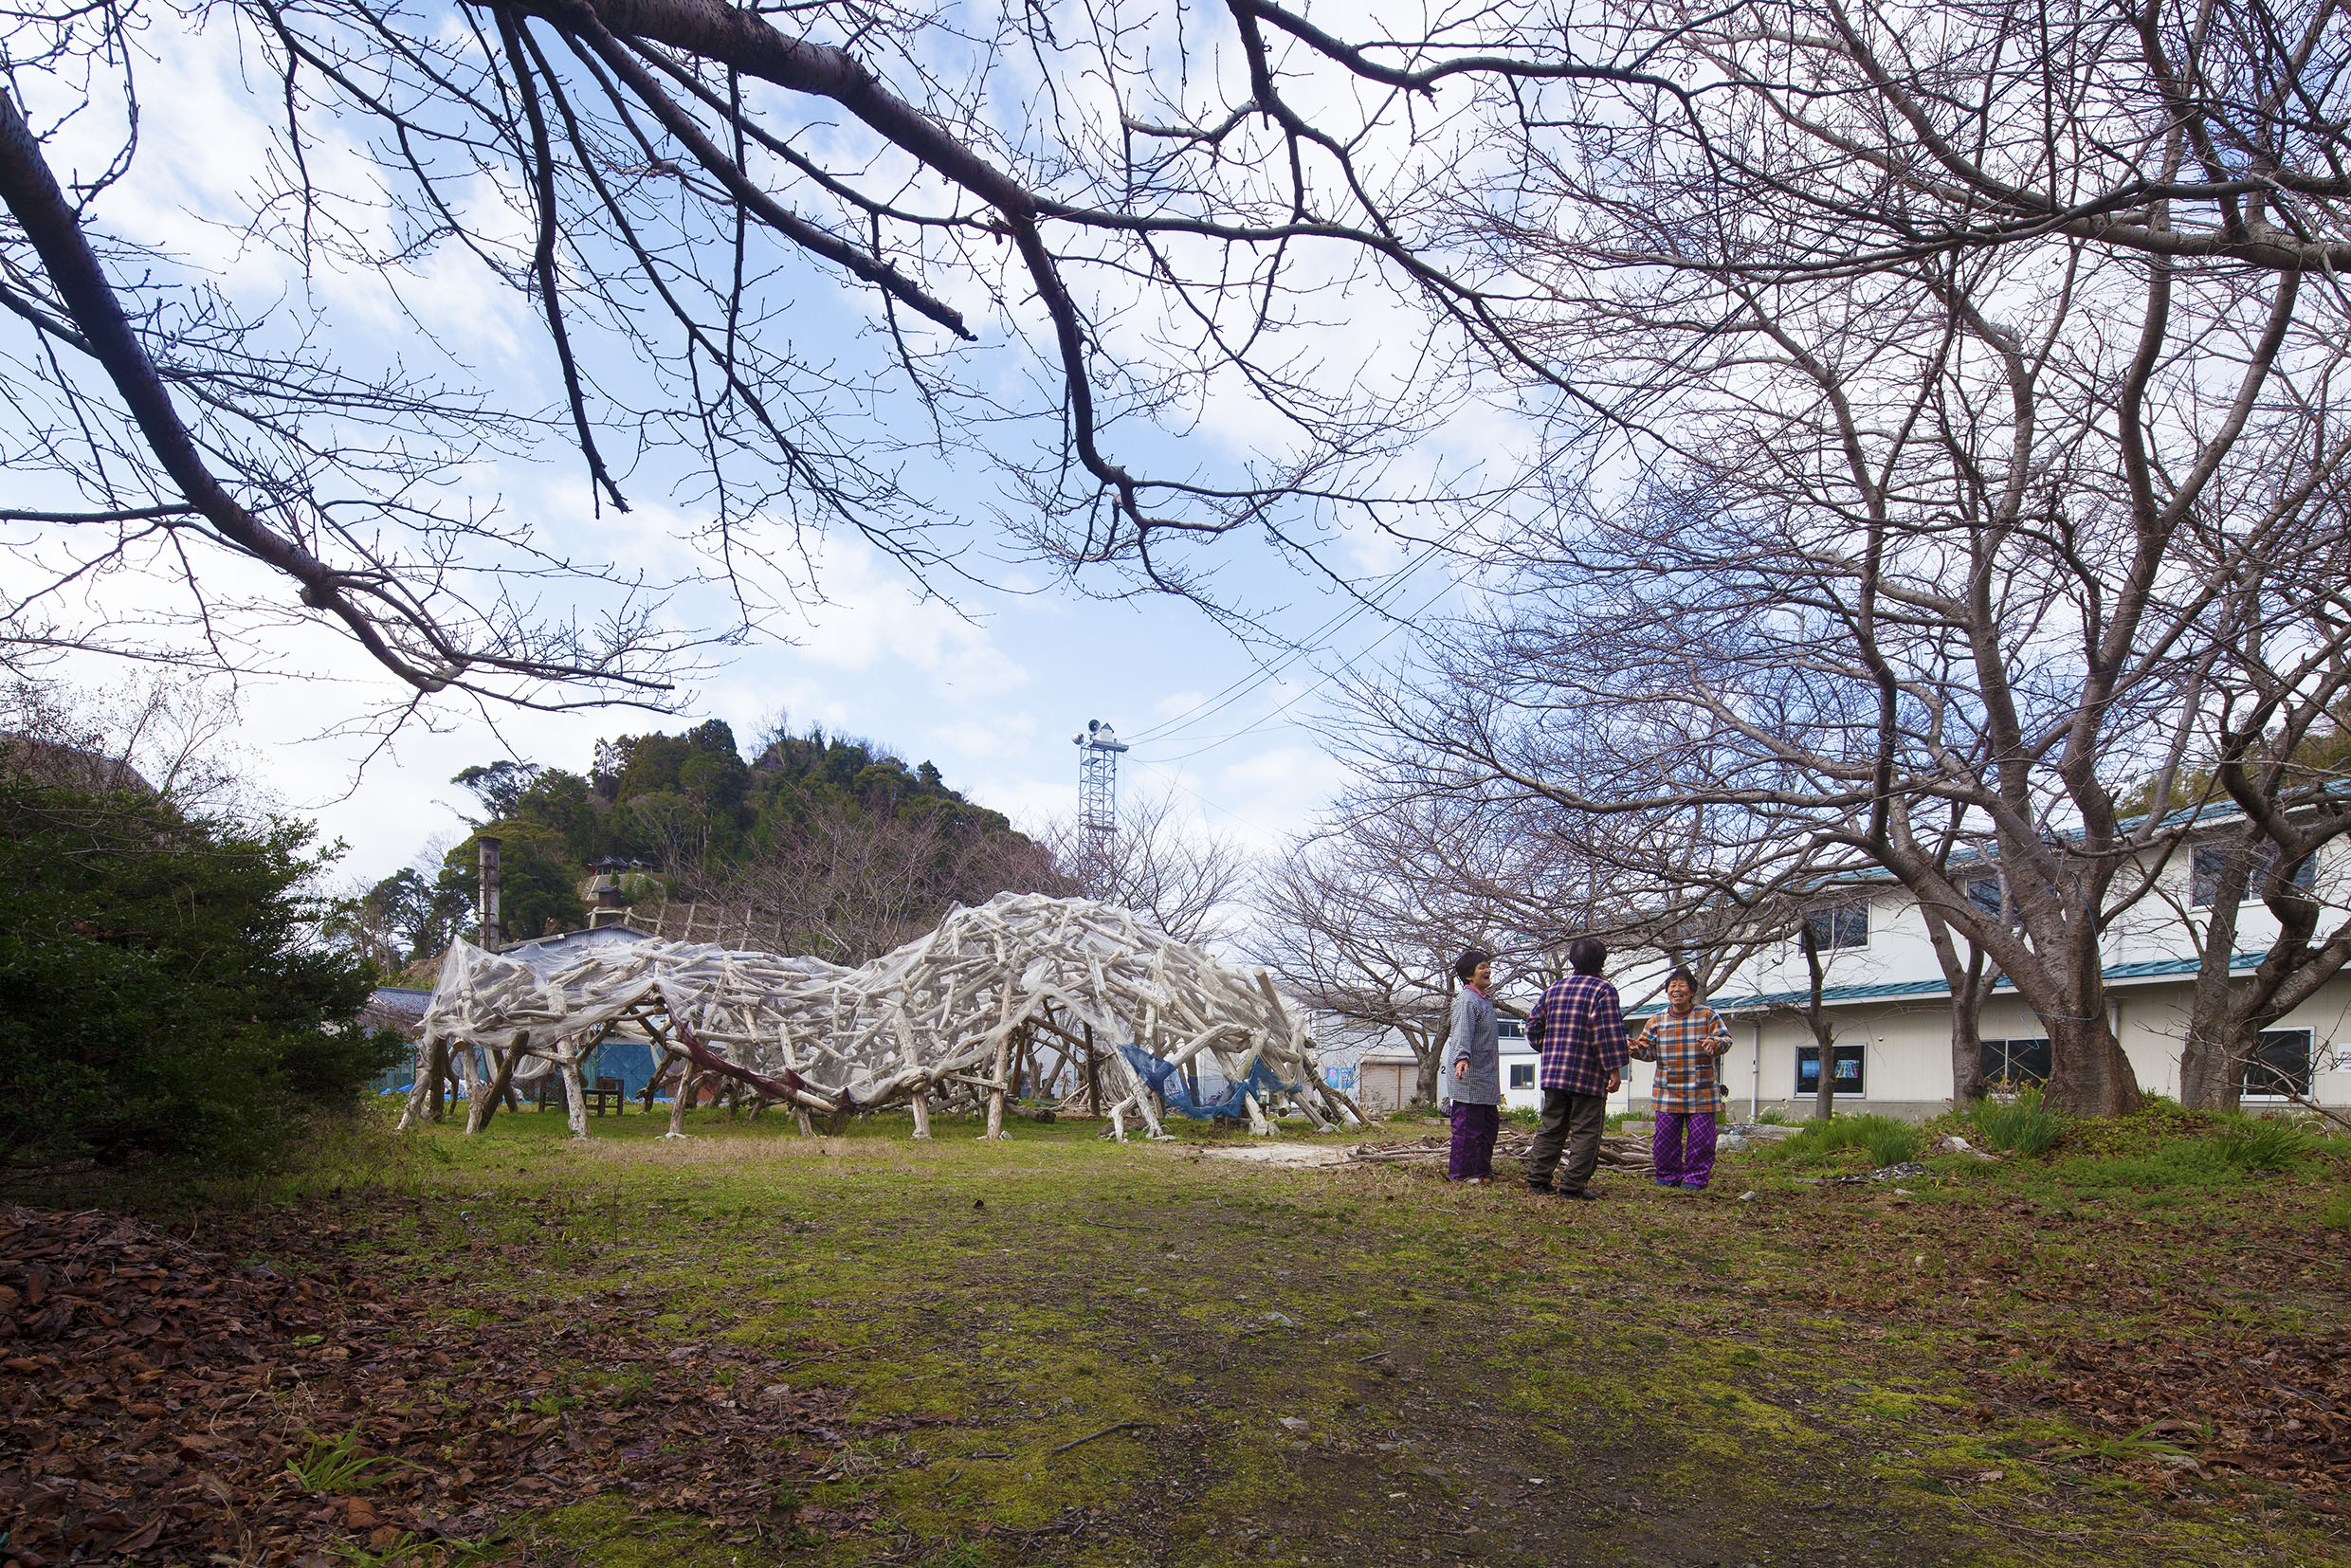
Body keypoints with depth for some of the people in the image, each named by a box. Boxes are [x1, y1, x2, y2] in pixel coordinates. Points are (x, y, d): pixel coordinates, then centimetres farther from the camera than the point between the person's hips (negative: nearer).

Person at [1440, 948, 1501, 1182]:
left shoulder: (1484, 999, 16)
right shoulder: (1467, 1001, -14)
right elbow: (1462, 1033, -27)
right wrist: (1462, 1057, -41)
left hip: (1485, 1077, 10)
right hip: (1469, 1076, -10)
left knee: (1489, 1123, 14)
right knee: (1468, 1125, -5)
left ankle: (1482, 1169, 25)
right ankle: (1461, 1172, 3)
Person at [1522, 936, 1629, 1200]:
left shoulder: (1555, 988, 12)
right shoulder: (1603, 991, -7)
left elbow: (1534, 1024, 14)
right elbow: (1608, 1033, -14)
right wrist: (1614, 1069, -11)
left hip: (1553, 1072, 6)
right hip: (1589, 1077, -6)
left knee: (1551, 1127, 12)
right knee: (1585, 1131, 1)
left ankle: (1537, 1179, 12)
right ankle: (1572, 1186, -1)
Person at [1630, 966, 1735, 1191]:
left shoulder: (1708, 1016, 0)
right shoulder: (1657, 1021, 8)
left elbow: (1726, 1038, -5)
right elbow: (1650, 1050, 8)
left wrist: (1715, 1044, -27)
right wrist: (1639, 1050, -15)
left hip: (1700, 1092, -2)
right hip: (1667, 1092, 2)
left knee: (1700, 1137, -1)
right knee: (1665, 1137, 4)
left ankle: (1696, 1177, 13)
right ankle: (1669, 1175, 20)